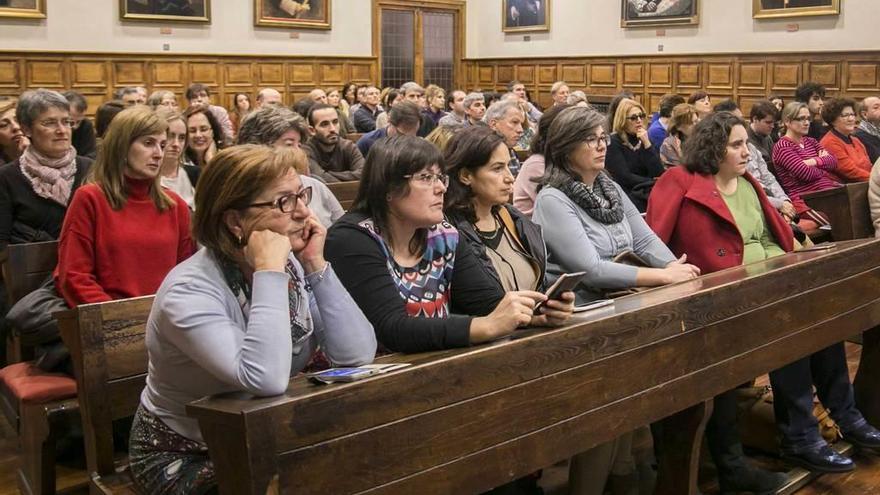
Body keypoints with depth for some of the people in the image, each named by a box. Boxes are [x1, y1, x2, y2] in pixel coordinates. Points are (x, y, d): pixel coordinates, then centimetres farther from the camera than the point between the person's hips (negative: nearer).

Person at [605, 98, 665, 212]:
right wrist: (652, 183, -7)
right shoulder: (613, 142, -3)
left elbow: (659, 174, -3)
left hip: (646, 193, 5)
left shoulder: (644, 139, 11)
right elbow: (624, 178, -12)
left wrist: (647, 144, -9)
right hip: (625, 194, -5)